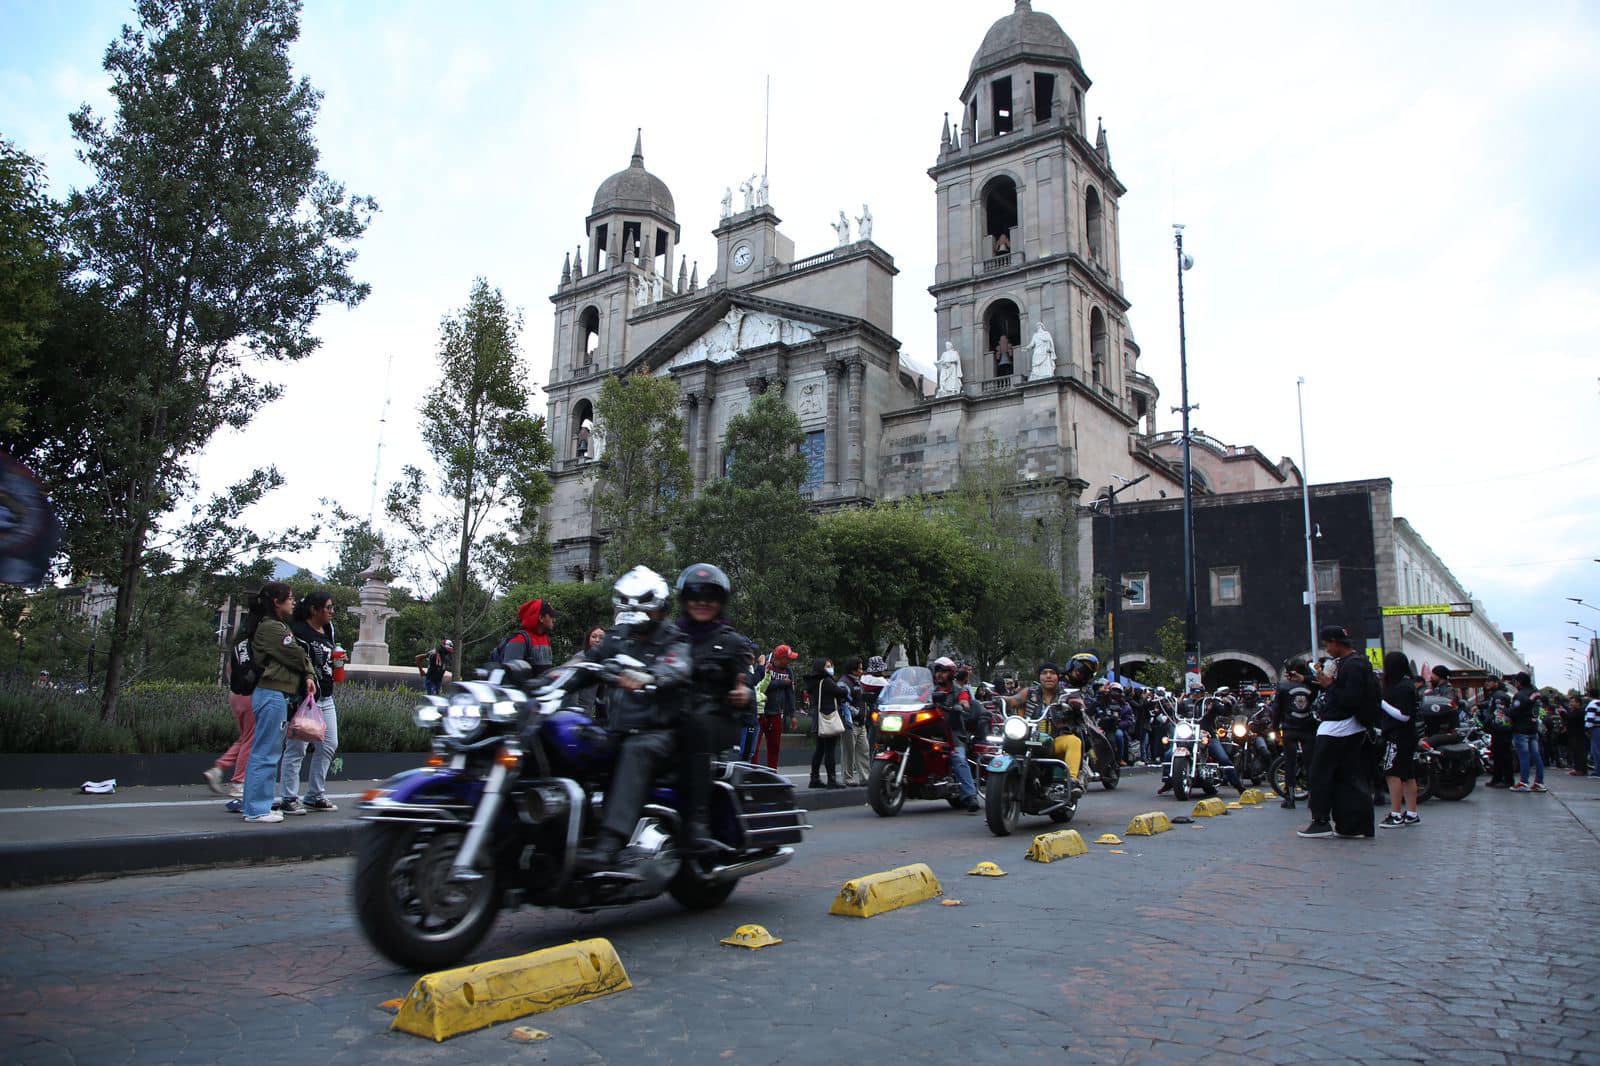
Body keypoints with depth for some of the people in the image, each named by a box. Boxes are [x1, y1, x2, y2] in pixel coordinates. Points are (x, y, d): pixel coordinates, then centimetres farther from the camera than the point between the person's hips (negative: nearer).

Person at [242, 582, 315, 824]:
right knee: (266, 753, -6)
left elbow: (296, 654, 15)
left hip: (277, 695, 10)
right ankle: (256, 809, -1)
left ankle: (258, 805, 22)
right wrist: (309, 671, 8)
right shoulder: (271, 627, -13)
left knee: (267, 752, 15)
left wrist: (308, 676, -2)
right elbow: (296, 656, -12)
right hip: (272, 694, -10)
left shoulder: (280, 626, 18)